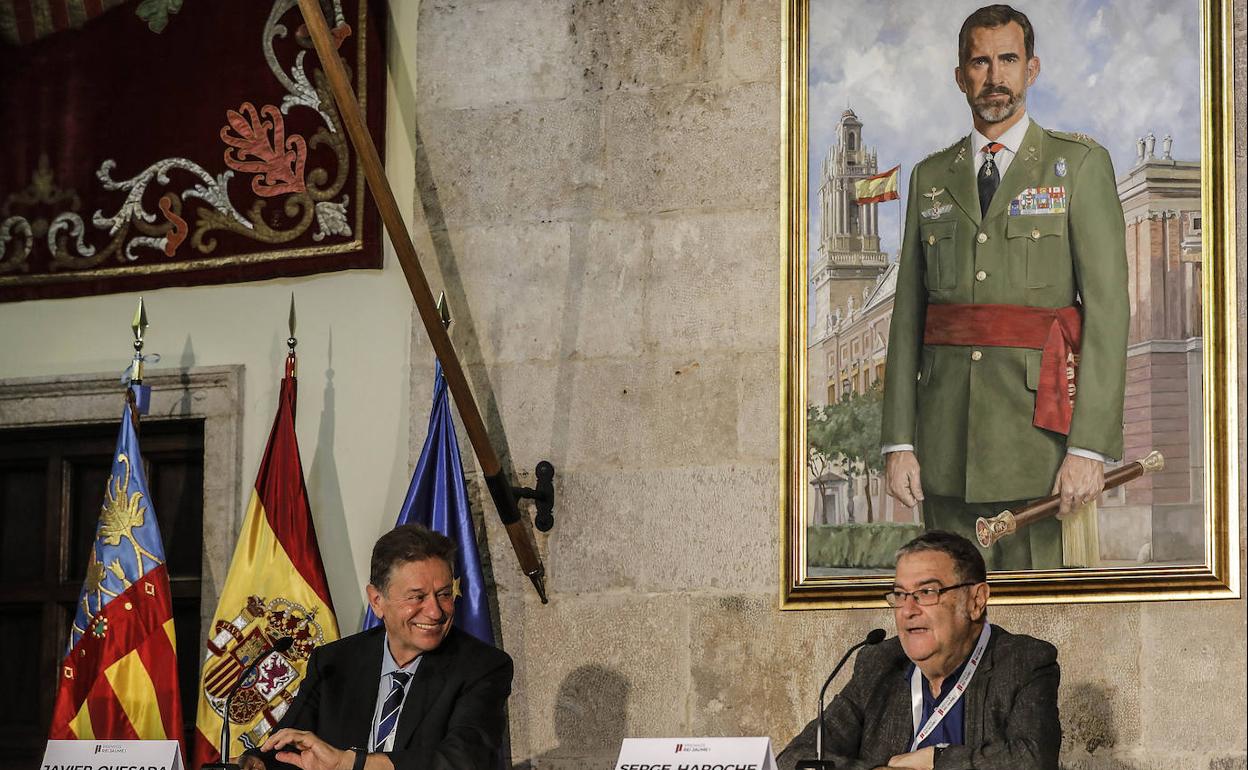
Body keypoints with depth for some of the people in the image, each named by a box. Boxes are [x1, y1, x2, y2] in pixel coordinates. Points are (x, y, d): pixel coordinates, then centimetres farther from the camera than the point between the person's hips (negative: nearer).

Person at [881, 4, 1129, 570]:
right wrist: (898, 441, 3)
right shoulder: (931, 178, 15)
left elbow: (1108, 305, -4)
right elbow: (907, 313, 12)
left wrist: (1090, 447, -12)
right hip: (946, 433, 3)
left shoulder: (1080, 165, 4)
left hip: (1038, 427, -3)